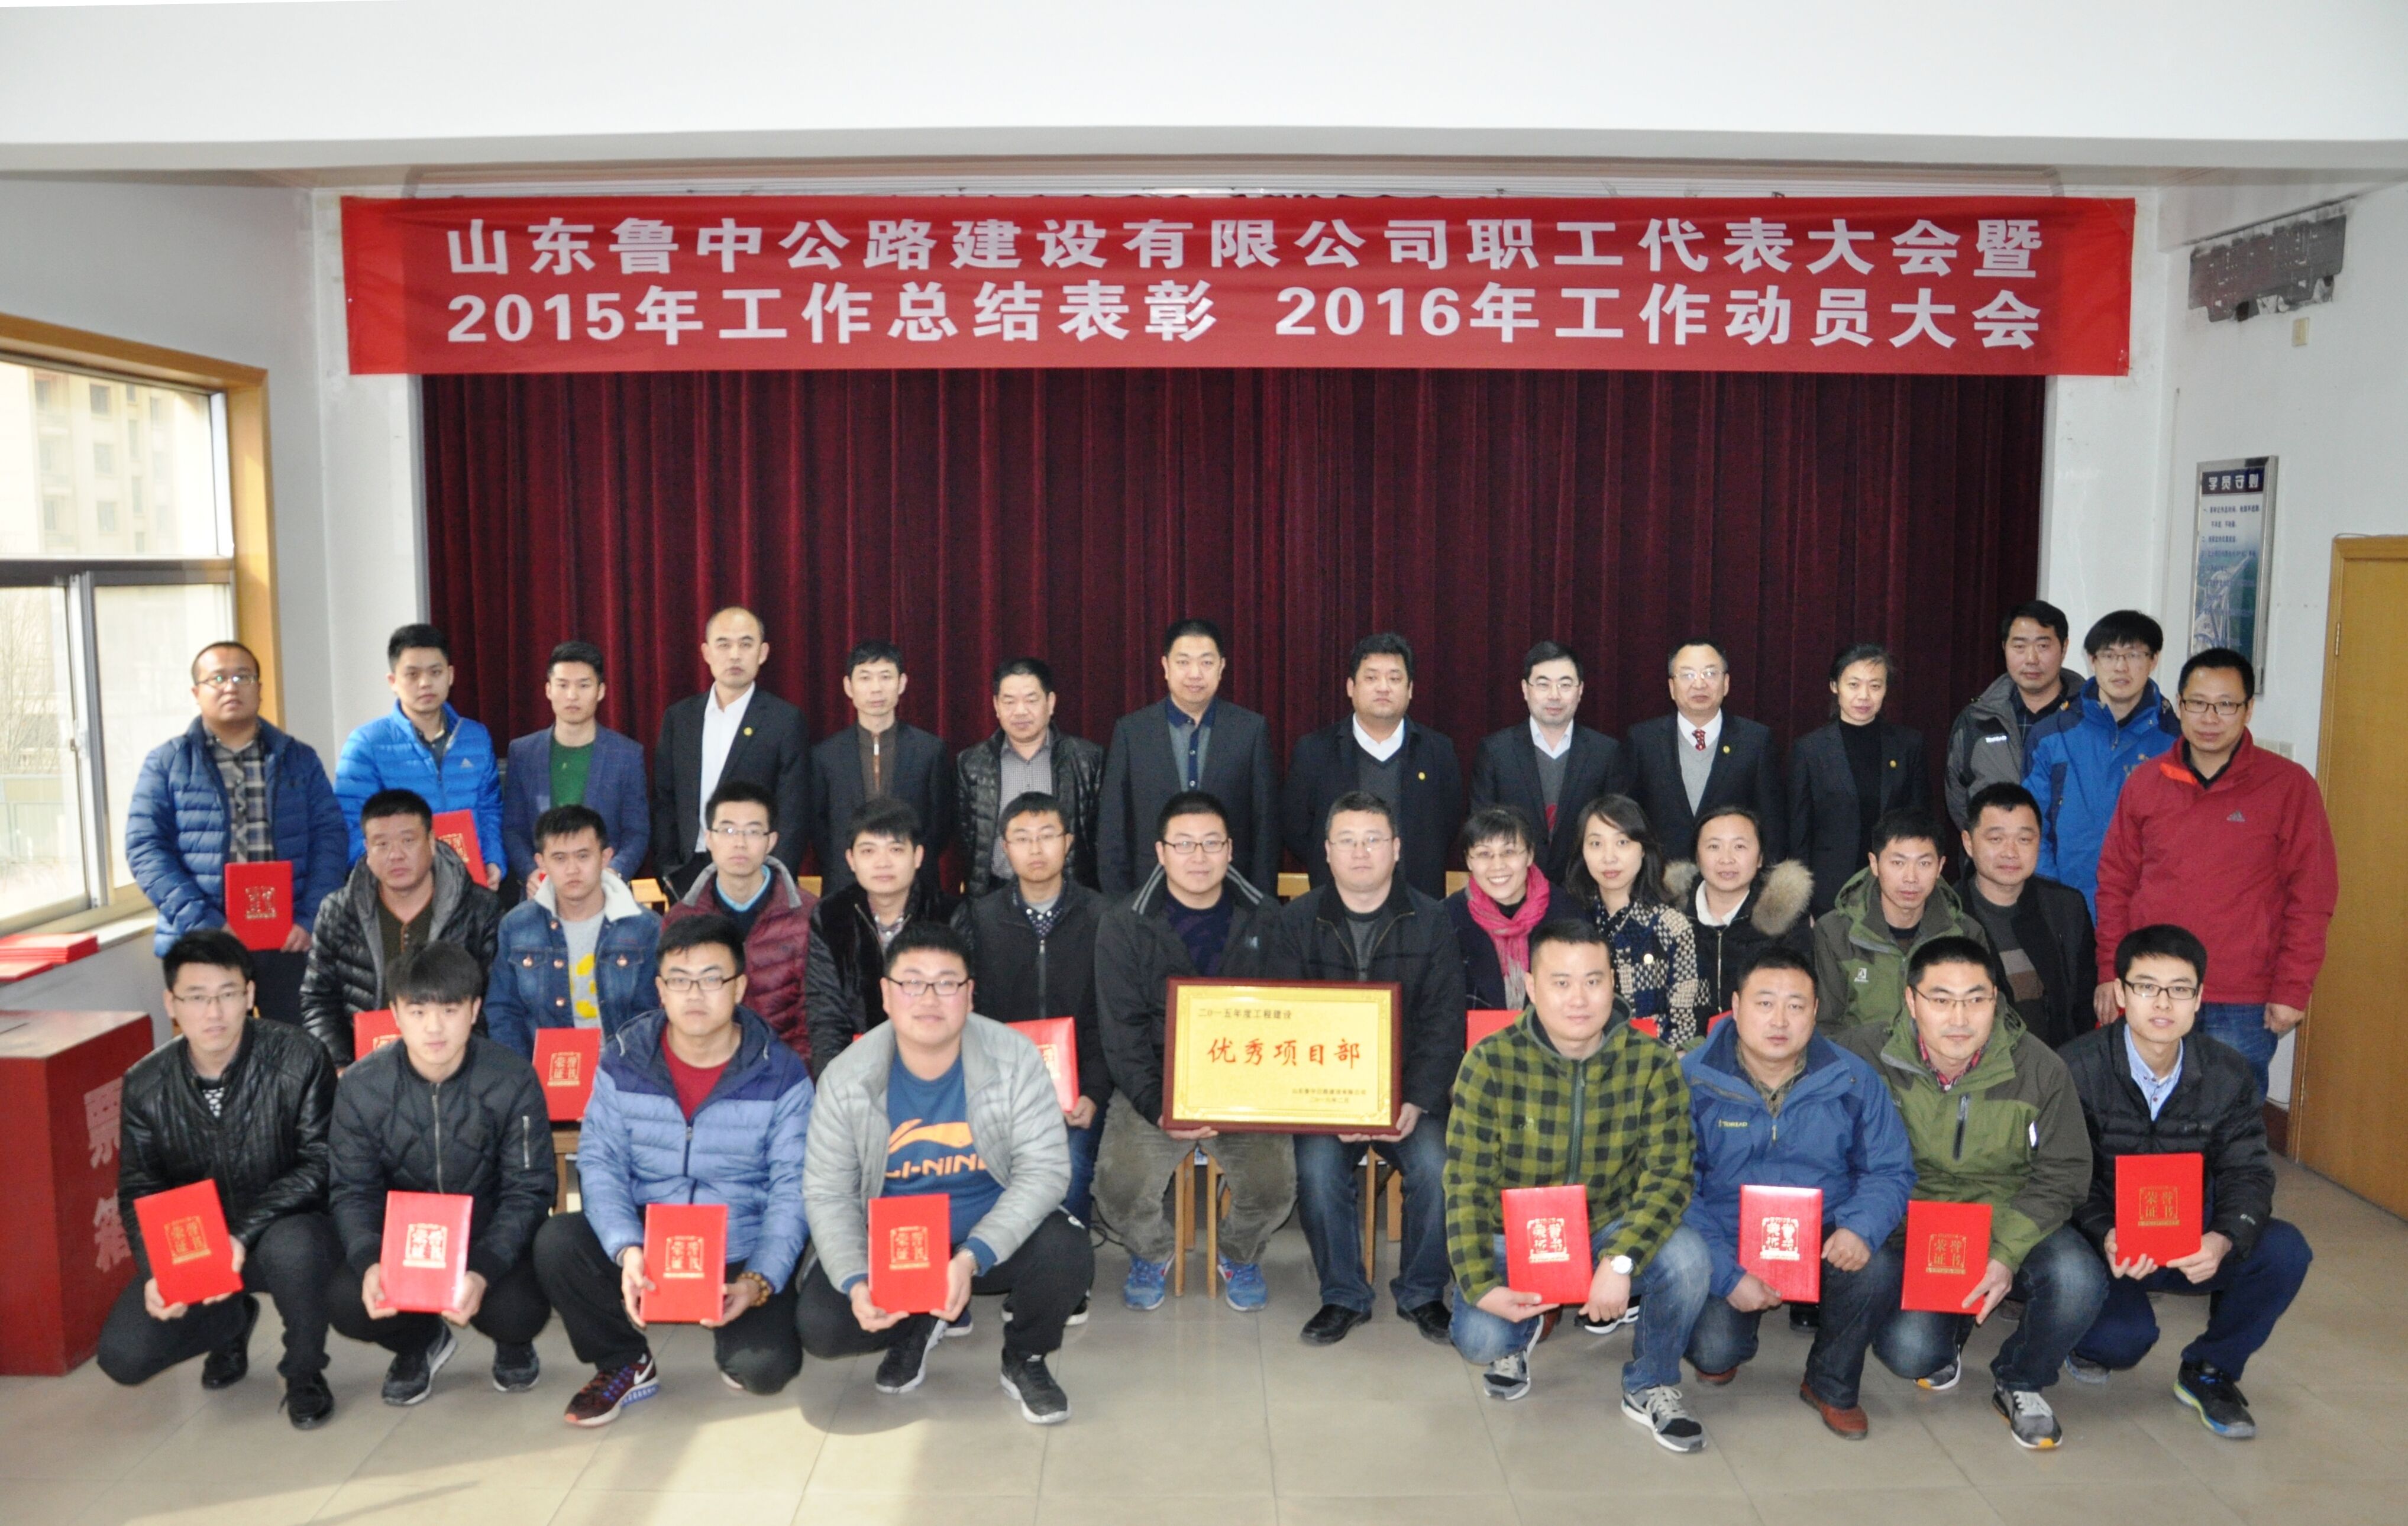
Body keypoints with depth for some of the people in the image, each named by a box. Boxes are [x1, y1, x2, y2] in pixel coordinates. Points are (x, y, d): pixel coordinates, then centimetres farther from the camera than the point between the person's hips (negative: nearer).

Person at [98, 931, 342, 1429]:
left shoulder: (298, 1059, -18)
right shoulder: (145, 1085, -7)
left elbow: (320, 1164, -18)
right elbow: (137, 1193, 0)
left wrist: (245, 1234, -30)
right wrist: (155, 1271, -17)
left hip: (286, 1229, -4)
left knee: (291, 1248, -39)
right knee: (123, 1356, -14)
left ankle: (304, 1372, -7)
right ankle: (232, 1319, 20)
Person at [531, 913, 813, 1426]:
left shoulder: (780, 1074, -7)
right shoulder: (623, 1061, -1)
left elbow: (792, 1191, -8)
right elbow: (599, 1163, -6)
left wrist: (759, 1281, -22)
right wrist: (627, 1250, -24)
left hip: (742, 1255, -2)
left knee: (763, 1367, -25)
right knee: (556, 1241, -25)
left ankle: (736, 1332, 15)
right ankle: (626, 1363, 2)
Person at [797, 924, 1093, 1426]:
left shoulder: (1014, 1059, -15)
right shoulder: (847, 1079, -11)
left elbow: (1044, 1171, -18)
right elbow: (828, 1194, -7)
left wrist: (973, 1257, -31)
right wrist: (854, 1281, -25)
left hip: (995, 1237, -1)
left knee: (1067, 1253, -30)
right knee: (820, 1325, -21)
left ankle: (1024, 1359, 6)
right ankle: (924, 1324, 15)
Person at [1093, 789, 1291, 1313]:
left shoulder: (1264, 918, 3)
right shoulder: (1125, 925, -1)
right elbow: (1121, 1032, -4)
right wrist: (1158, 1108, -18)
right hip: (1154, 1087, 0)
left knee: (1274, 1186, -23)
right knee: (1119, 1189, -23)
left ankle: (1239, 1255, 15)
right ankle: (1153, 1251, 16)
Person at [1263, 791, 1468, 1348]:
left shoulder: (1431, 922, 2)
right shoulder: (1295, 924, 2)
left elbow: (1443, 1025, -1)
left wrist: (1416, 1103, -16)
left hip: (1410, 1091, 0)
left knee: (1436, 1165, -24)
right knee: (1318, 1166, -26)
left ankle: (1423, 1293, 1)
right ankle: (1343, 1296, -3)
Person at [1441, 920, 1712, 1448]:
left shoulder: (1652, 1063, -13)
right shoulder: (1491, 1063, -16)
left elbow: (1668, 1176, -17)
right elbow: (1466, 1184, -15)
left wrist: (1620, 1261, -33)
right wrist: (1481, 1286, -25)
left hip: (1610, 1230, 1)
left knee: (1686, 1256, -28)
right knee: (1480, 1338, -25)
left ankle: (1650, 1386, 3)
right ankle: (1524, 1330, 17)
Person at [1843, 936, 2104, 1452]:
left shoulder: (2038, 1067, -9)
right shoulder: (1866, 1056, -13)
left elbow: (2063, 1172, -5)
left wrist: (2007, 1254, -19)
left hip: (2011, 1222, 1)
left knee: (2078, 1281, -29)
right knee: (1908, 1349, -23)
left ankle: (2019, 1383, 6)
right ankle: (1947, 1339, 20)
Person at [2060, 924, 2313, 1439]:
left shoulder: (2227, 1074, -2)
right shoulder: (2078, 1069, -14)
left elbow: (2248, 1172, -7)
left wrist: (2223, 1239, -28)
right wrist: (2106, 1238, -34)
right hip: (2103, 1240, -4)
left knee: (2285, 1250, -22)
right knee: (2123, 1337, -29)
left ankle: (2207, 1371, 3)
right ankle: (2091, 1337, 15)